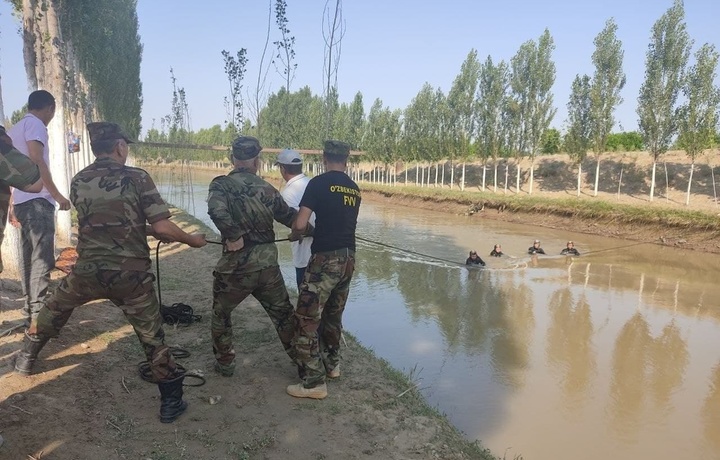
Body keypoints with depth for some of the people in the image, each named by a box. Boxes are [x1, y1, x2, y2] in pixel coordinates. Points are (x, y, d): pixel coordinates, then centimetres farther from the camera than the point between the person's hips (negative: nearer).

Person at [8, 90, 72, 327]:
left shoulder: (14, 129, 22)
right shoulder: (35, 124, -5)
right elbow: (36, 160, -17)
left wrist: (12, 205, 25)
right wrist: (57, 194, -16)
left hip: (21, 201, 10)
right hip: (37, 200, -9)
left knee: (29, 258, 12)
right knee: (42, 259, -11)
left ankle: (30, 312, 17)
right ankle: (38, 315, -13)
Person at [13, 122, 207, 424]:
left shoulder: (78, 182, 4)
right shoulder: (137, 178, -9)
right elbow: (162, 227, -15)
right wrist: (192, 240, 2)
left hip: (88, 272, 3)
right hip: (130, 275, -3)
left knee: (52, 311, 33)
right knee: (153, 338, 9)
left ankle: (26, 359, 51)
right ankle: (171, 402, 15)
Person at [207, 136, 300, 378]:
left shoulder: (221, 184, -5)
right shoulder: (267, 189, 5)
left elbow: (217, 210, -26)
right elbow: (290, 217, 10)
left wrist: (233, 236, -18)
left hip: (236, 266, -3)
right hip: (268, 265, 3)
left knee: (221, 313, 23)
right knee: (284, 314, 19)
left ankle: (225, 363, 31)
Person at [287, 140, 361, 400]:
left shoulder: (319, 183, -8)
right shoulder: (355, 189, 12)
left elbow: (300, 224, -14)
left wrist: (294, 236, 8)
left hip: (325, 259, -7)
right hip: (348, 259, 7)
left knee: (307, 319, 1)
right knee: (333, 315, 23)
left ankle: (314, 382, 4)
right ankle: (332, 364, 37)